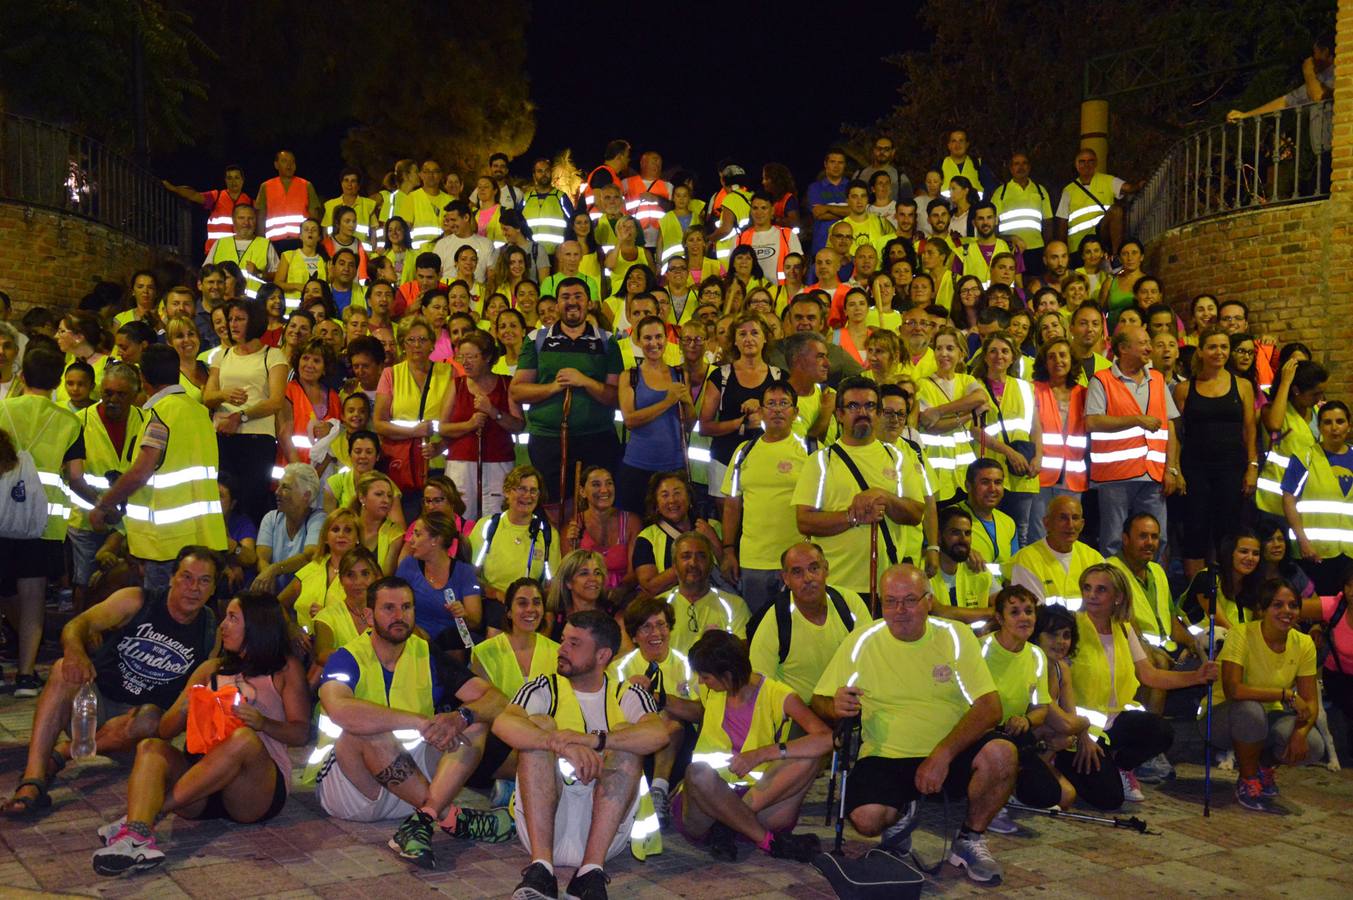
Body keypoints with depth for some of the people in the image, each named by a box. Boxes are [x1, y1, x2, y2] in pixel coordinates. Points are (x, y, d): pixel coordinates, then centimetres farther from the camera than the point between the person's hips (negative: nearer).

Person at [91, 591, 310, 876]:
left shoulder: (285, 668, 11)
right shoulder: (212, 669, 23)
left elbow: (301, 732, 3)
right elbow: (165, 730, 17)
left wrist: (263, 722, -17)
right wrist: (184, 708, -6)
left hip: (258, 791, -4)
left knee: (245, 738, -34)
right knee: (151, 748, -22)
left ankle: (151, 812, -36)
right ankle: (137, 837, -50)